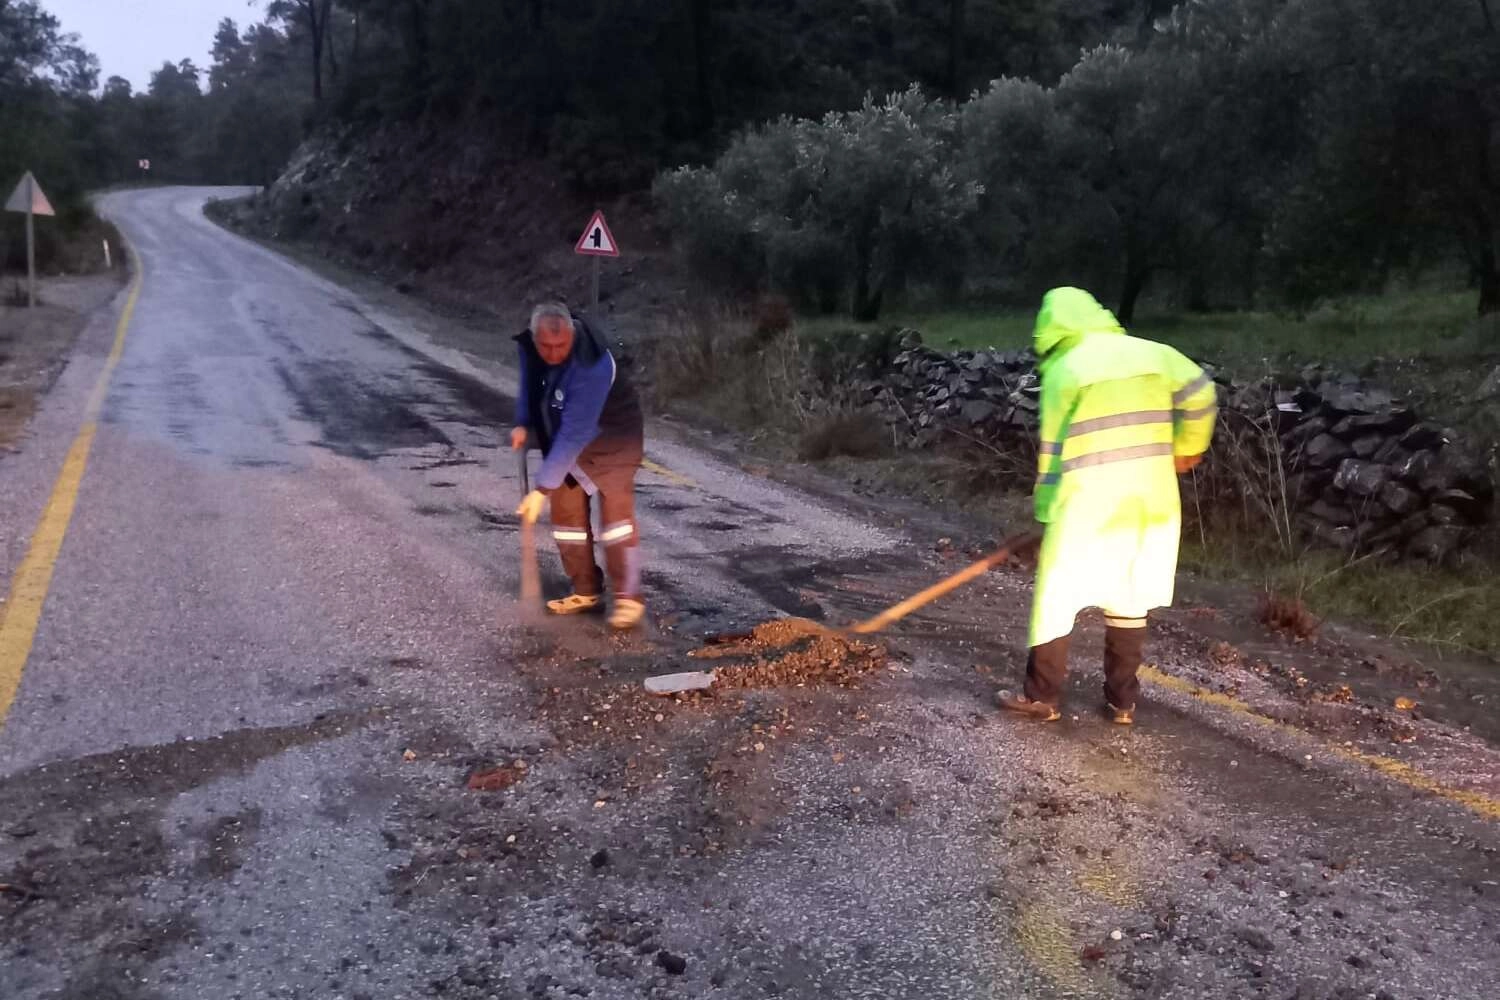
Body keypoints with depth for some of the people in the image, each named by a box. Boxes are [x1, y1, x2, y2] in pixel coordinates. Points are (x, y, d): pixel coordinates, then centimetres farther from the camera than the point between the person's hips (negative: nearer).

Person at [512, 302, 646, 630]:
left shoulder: (592, 366, -39)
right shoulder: (528, 345, -17)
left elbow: (574, 434, -39)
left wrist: (542, 489, -37)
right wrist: (523, 423, -9)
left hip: (611, 438, -7)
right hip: (563, 437, 7)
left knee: (615, 509, -15)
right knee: (567, 513, 7)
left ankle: (628, 598, -9)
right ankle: (586, 591, 19)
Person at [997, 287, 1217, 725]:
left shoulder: (1062, 370, 0)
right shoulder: (1151, 352, 9)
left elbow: (1053, 451, 2)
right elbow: (1201, 394, 9)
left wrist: (1047, 516, 8)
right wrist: (1185, 449, 23)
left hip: (1088, 501, -4)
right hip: (1151, 500, 5)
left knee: (1056, 597, 7)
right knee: (1130, 600, 14)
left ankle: (1042, 696, 12)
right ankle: (1122, 701, 19)